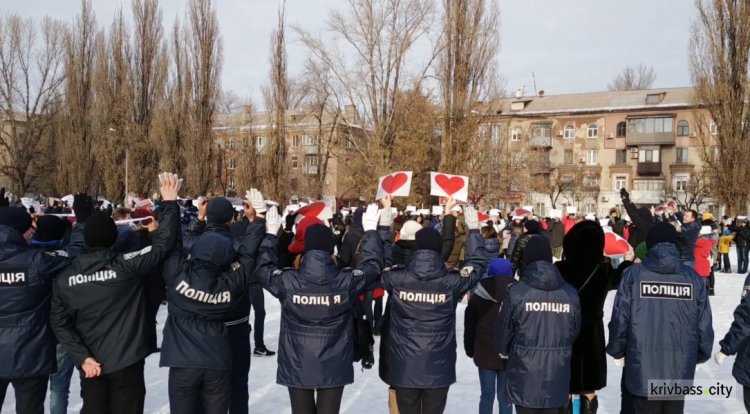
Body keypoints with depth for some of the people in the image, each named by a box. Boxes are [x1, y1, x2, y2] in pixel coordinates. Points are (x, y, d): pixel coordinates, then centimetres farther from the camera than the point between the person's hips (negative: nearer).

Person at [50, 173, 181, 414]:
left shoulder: (65, 277, -3)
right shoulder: (125, 267, -16)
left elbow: (59, 322, -2)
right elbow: (162, 244, -12)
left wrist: (81, 356, -1)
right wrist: (170, 203, -5)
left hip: (91, 363, 4)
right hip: (126, 360, -4)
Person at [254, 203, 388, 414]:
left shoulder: (287, 282, -16)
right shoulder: (347, 282, -16)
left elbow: (263, 268, 4)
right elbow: (373, 265, 2)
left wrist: (270, 234, 12)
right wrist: (371, 231, 13)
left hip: (297, 367, 1)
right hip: (334, 368, 0)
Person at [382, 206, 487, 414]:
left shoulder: (396, 279, -11)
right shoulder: (451, 282, -11)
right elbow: (478, 264, 6)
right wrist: (474, 230, 16)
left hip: (405, 369, 0)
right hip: (438, 370, 0)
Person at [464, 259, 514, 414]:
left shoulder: (478, 296, -1)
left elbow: (469, 327, 4)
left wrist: (470, 350, 15)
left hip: (484, 354, 1)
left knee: (487, 395, 10)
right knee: (505, 396, 7)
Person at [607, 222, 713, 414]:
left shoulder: (633, 275, -8)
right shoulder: (693, 278, -1)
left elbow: (620, 319, -8)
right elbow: (704, 325, 1)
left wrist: (617, 352, 8)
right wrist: (700, 356, 18)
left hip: (643, 369, -2)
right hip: (680, 369, 2)